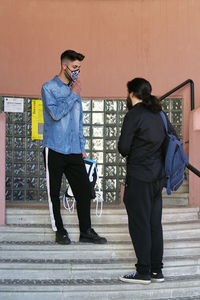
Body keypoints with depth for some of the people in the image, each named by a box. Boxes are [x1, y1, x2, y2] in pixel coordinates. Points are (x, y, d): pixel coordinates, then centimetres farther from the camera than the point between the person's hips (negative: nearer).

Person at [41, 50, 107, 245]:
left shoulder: (75, 90, 15)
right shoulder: (49, 88, -3)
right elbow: (56, 113, -18)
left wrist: (82, 146, 15)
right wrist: (73, 94, -11)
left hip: (74, 151, 5)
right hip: (55, 149, -5)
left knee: (84, 190, 2)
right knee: (54, 192, 4)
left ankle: (86, 231, 10)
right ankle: (59, 230, 15)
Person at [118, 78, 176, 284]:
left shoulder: (134, 115, -13)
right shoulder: (159, 114, 10)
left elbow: (123, 147, -14)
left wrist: (127, 153, 7)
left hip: (139, 178, -7)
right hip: (158, 176, 8)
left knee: (139, 224, 0)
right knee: (155, 224, 12)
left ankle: (144, 272, 5)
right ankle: (156, 270, 18)